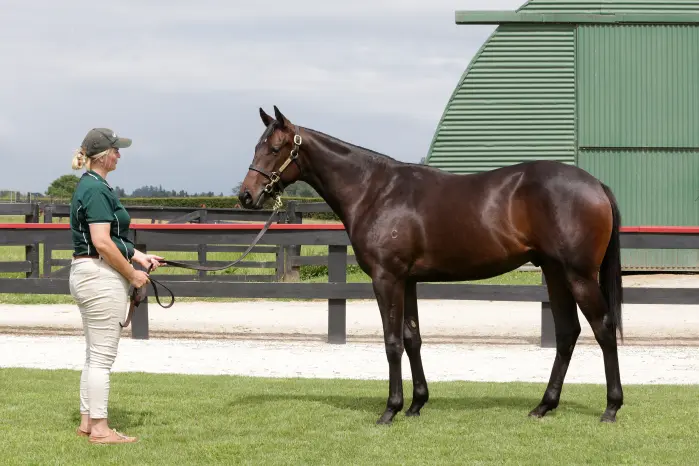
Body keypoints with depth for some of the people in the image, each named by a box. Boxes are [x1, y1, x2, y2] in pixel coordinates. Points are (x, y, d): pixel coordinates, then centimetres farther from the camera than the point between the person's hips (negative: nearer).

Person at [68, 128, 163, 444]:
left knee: (95, 355, 16)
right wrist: (132, 274, -14)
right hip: (102, 278, -11)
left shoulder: (90, 186, 15)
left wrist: (138, 256, 15)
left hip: (86, 275, 11)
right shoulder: (97, 190, -17)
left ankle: (87, 422, 20)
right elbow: (102, 243, -23)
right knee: (102, 356, -6)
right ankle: (99, 429, -3)